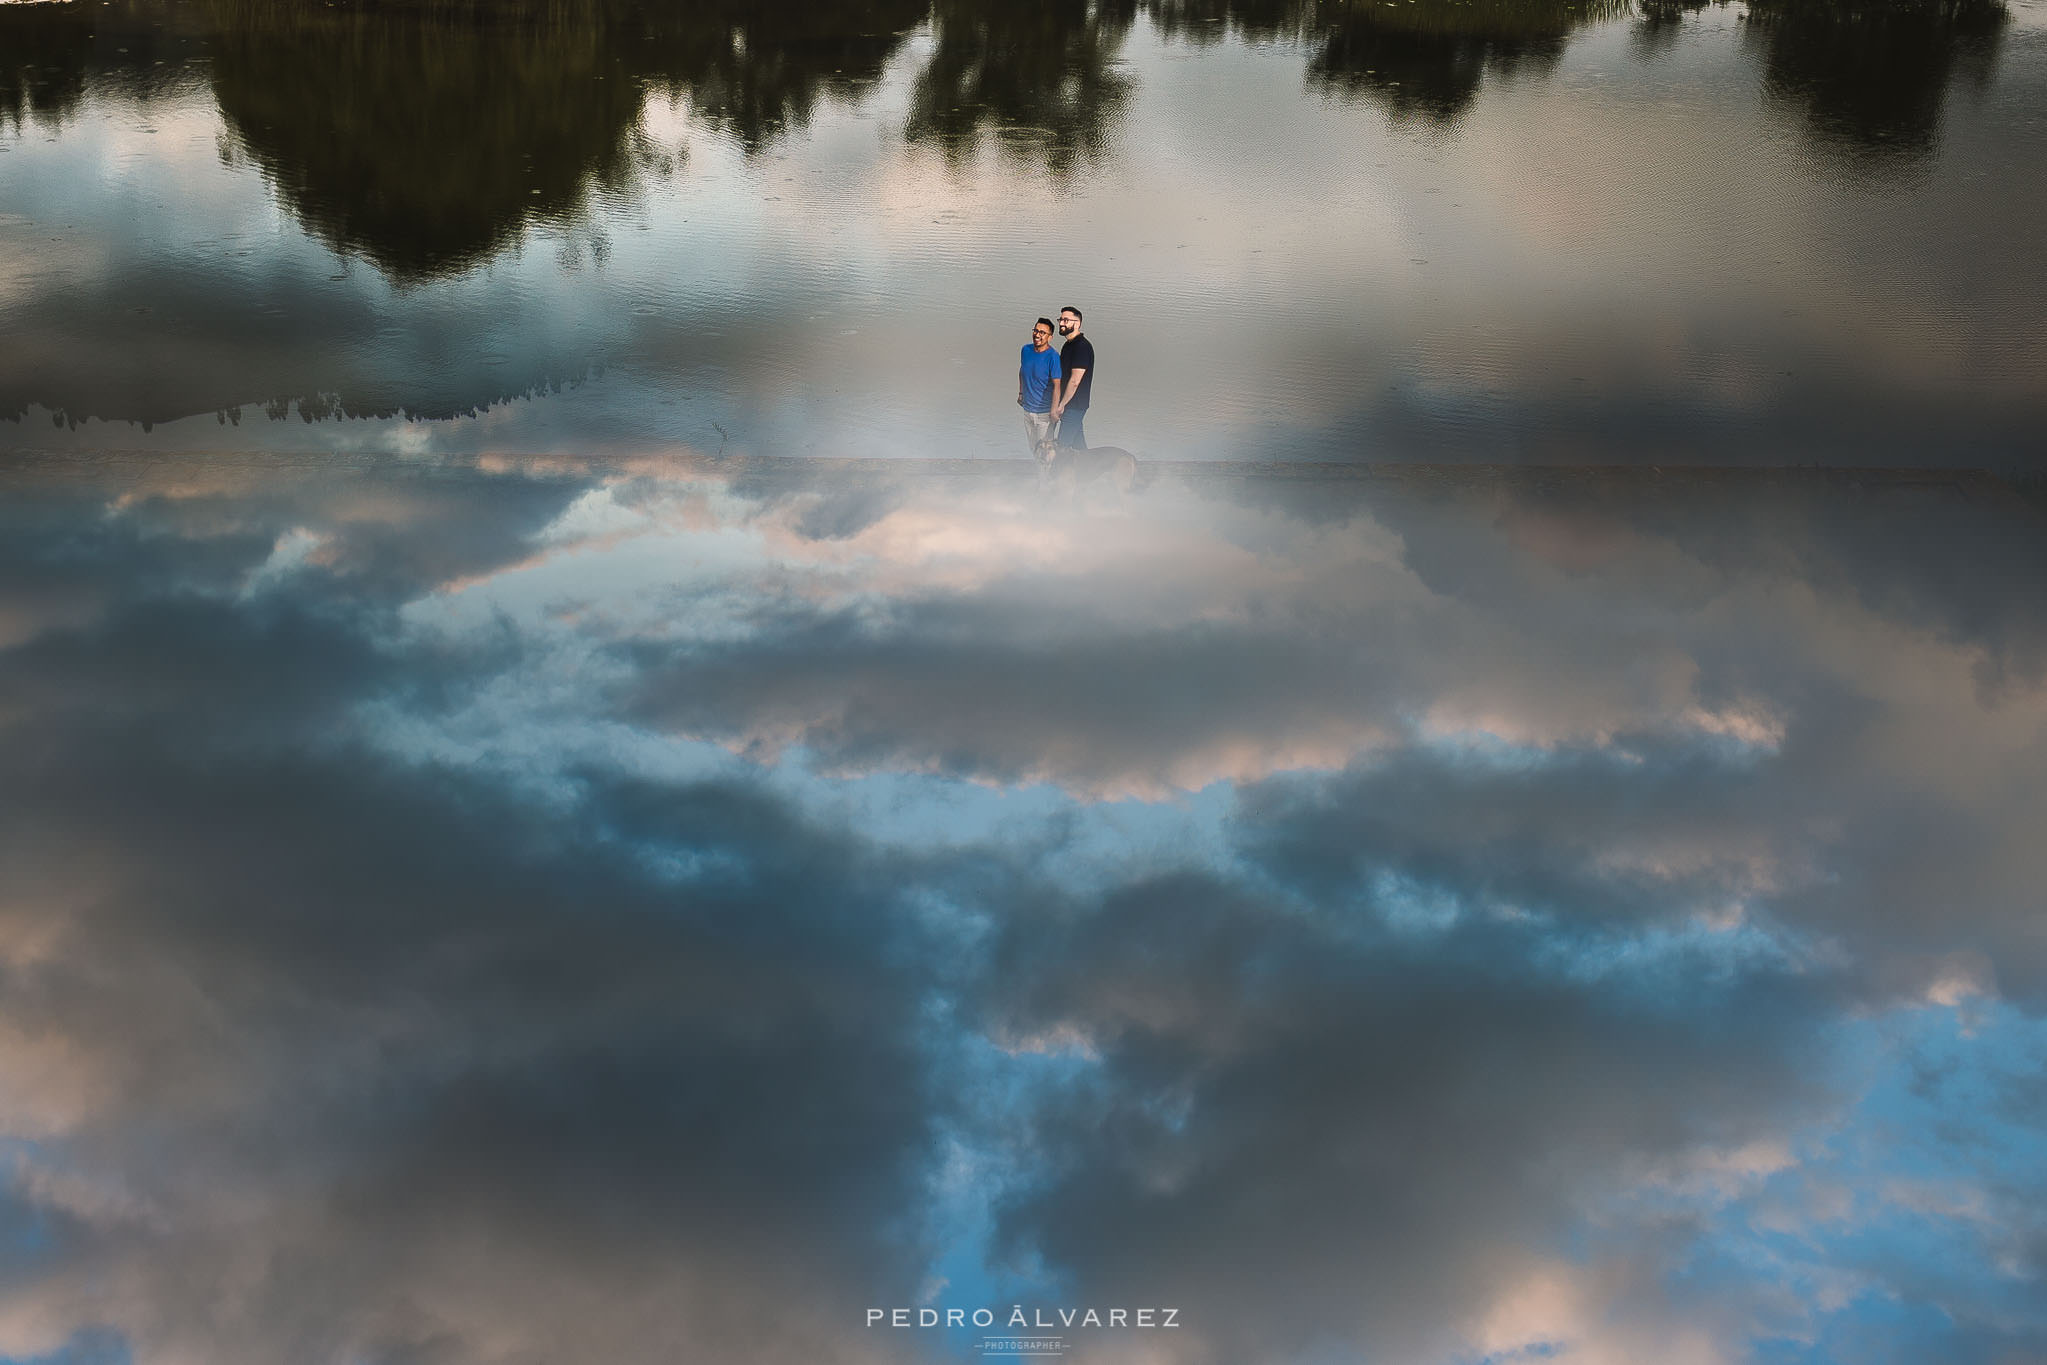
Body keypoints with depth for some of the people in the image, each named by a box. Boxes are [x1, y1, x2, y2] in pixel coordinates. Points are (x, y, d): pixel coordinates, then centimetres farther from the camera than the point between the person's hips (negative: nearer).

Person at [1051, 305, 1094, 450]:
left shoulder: (1082, 346, -17)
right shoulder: (1068, 345, 14)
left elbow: (1074, 381, -21)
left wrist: (1061, 405, -17)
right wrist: (1057, 405, 15)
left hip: (1074, 405, -10)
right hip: (1071, 405, 10)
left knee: (1063, 446, -11)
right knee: (1078, 445, 15)